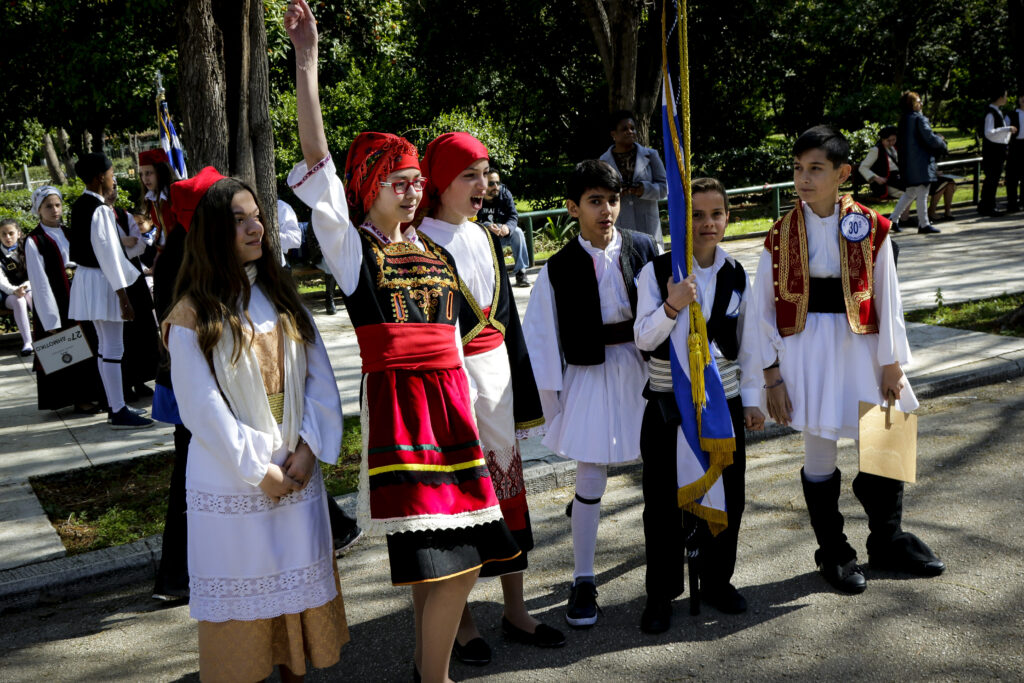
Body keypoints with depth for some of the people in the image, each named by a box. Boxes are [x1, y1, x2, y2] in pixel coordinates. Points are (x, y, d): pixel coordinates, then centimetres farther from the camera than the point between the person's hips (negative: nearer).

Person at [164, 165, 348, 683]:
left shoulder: (282, 297, 7)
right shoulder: (192, 317, -8)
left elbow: (319, 377, 3)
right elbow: (202, 409, -11)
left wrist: (308, 446, -9)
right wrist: (257, 470, -12)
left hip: (297, 472, 5)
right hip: (233, 482, -4)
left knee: (298, 582, 13)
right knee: (241, 592, 6)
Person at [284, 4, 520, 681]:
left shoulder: (438, 255, 16)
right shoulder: (352, 247, 2)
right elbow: (316, 158, -9)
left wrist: (471, 420, 18)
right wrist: (307, 56, -12)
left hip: (451, 402, 6)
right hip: (397, 401, -5)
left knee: (460, 556, 6)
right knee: (446, 561, -9)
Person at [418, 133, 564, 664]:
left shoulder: (486, 238, 12)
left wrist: (521, 384, 14)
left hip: (495, 371, 7)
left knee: (508, 480, 11)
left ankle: (515, 609, 24)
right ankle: (460, 619, 16)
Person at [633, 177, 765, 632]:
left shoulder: (737, 276, 3)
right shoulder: (656, 271, -6)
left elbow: (746, 344, 9)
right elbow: (644, 340, -10)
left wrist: (752, 399, 7)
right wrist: (672, 305, -27)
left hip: (723, 397, 3)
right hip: (668, 401, -2)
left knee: (726, 494, 9)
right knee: (664, 499, 4)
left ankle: (717, 580, 30)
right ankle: (661, 593, 18)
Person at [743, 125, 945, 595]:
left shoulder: (870, 228, -2)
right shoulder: (782, 234, -3)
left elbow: (887, 299, 2)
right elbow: (763, 308, -1)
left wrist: (891, 363, 1)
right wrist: (772, 375, -4)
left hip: (859, 347, 1)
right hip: (806, 350, -1)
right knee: (818, 455, 7)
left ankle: (887, 542, 35)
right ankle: (833, 553, 28)